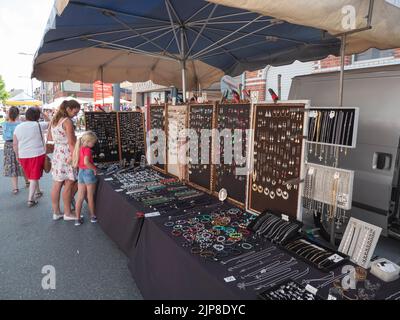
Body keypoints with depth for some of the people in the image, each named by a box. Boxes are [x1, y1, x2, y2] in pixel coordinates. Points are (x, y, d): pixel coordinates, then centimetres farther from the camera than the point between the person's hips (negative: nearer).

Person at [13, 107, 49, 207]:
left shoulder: (18, 127, 4)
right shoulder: (39, 125, -8)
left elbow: (15, 144, 7)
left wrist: (17, 155, 17)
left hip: (23, 156, 4)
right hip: (38, 154, -4)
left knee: (31, 176, 22)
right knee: (34, 177, 0)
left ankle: (37, 192, 39)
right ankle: (30, 200, -2)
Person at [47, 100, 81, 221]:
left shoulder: (54, 120, 12)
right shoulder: (68, 121, -14)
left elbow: (49, 138, 19)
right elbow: (71, 142, -17)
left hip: (56, 154, 8)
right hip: (66, 155, -8)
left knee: (57, 184, 11)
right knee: (69, 184, 0)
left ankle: (56, 212, 20)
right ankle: (67, 213, 8)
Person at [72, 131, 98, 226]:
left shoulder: (78, 149, 7)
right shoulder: (87, 150, -16)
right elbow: (86, 162, -30)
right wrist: (94, 168, -17)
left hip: (80, 173, 7)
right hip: (89, 173, -7)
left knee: (80, 197, 10)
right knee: (90, 197, 8)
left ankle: (77, 218, 16)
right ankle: (93, 216, 23)